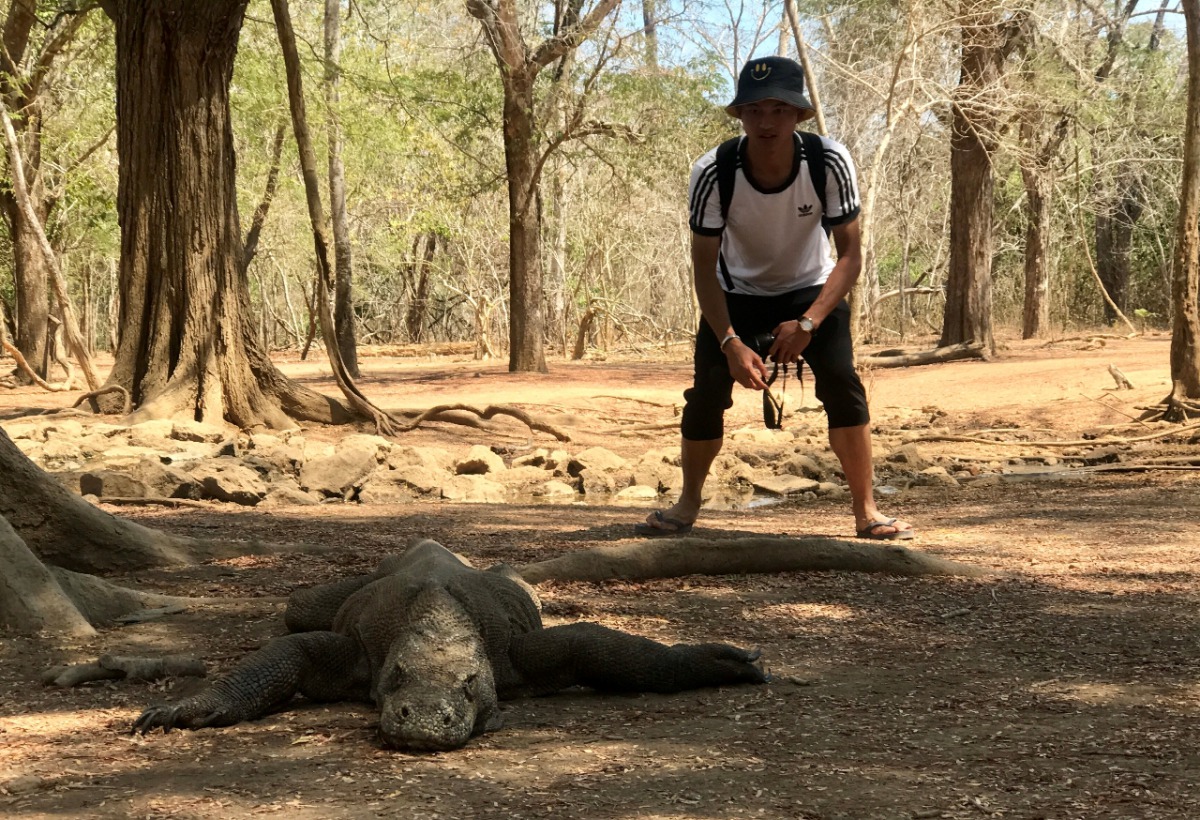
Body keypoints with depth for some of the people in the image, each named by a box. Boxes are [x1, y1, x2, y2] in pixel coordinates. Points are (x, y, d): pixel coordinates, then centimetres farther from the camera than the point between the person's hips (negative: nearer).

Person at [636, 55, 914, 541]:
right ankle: (688, 505, 13)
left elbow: (850, 254, -22)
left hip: (811, 290, 0)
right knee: (707, 392, -10)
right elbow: (704, 266, -22)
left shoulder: (830, 163, -29)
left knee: (842, 383, -19)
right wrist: (731, 342, -33)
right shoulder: (713, 173, -29)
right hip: (737, 294, 0)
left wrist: (808, 323, -34)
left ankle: (866, 512, -8)